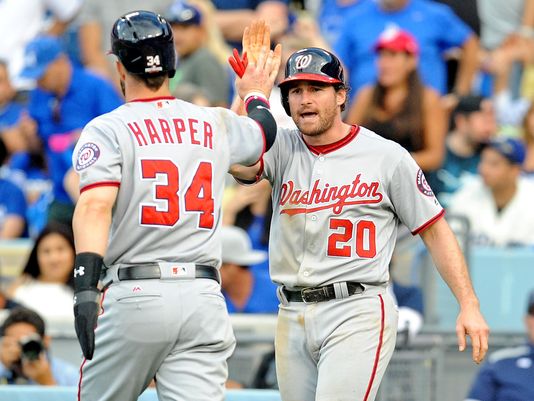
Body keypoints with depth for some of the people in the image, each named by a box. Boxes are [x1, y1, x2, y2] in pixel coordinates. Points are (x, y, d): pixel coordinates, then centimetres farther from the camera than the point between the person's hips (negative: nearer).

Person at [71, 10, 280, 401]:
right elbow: (265, 131, 38)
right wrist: (256, 95, 60)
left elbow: (95, 206, -16)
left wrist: (85, 287, -25)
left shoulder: (108, 129, 0)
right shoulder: (217, 126, 14)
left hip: (133, 295, -3)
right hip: (204, 296, 3)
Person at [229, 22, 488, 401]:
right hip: (293, 317, 5)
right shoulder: (283, 148, 7)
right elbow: (238, 163, -15)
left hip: (357, 314, -5)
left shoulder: (386, 156, -2)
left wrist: (470, 306, -6)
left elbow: (435, 230, 1)